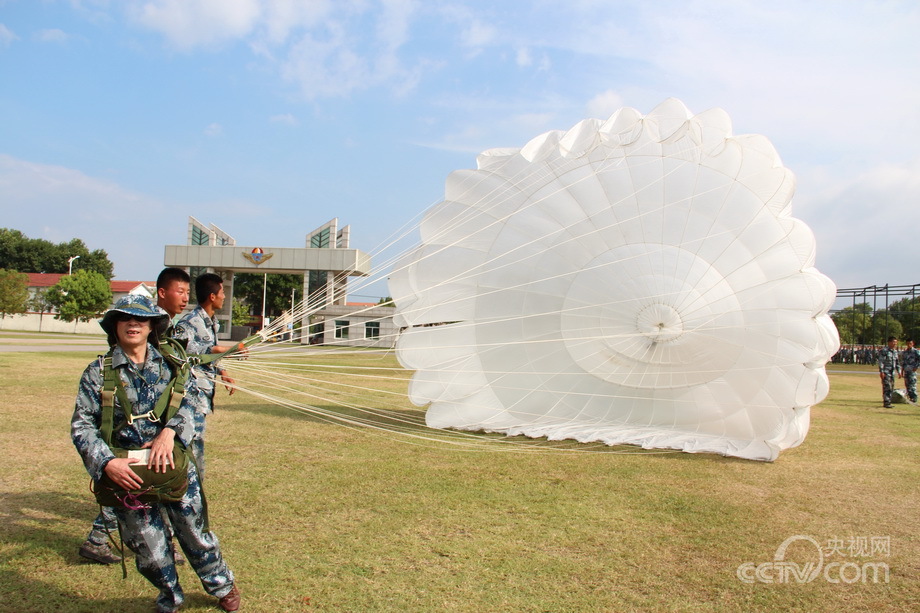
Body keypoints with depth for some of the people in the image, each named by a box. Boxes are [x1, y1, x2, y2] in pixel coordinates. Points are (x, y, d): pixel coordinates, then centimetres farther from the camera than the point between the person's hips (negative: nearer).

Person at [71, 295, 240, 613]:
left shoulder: (167, 363, 2)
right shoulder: (98, 372, -3)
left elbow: (185, 402, -4)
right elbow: (82, 424, -4)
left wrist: (170, 431, -24)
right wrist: (107, 462, -17)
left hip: (175, 464, 1)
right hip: (128, 473, -1)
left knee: (196, 533, 12)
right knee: (152, 553, 5)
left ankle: (222, 585, 39)